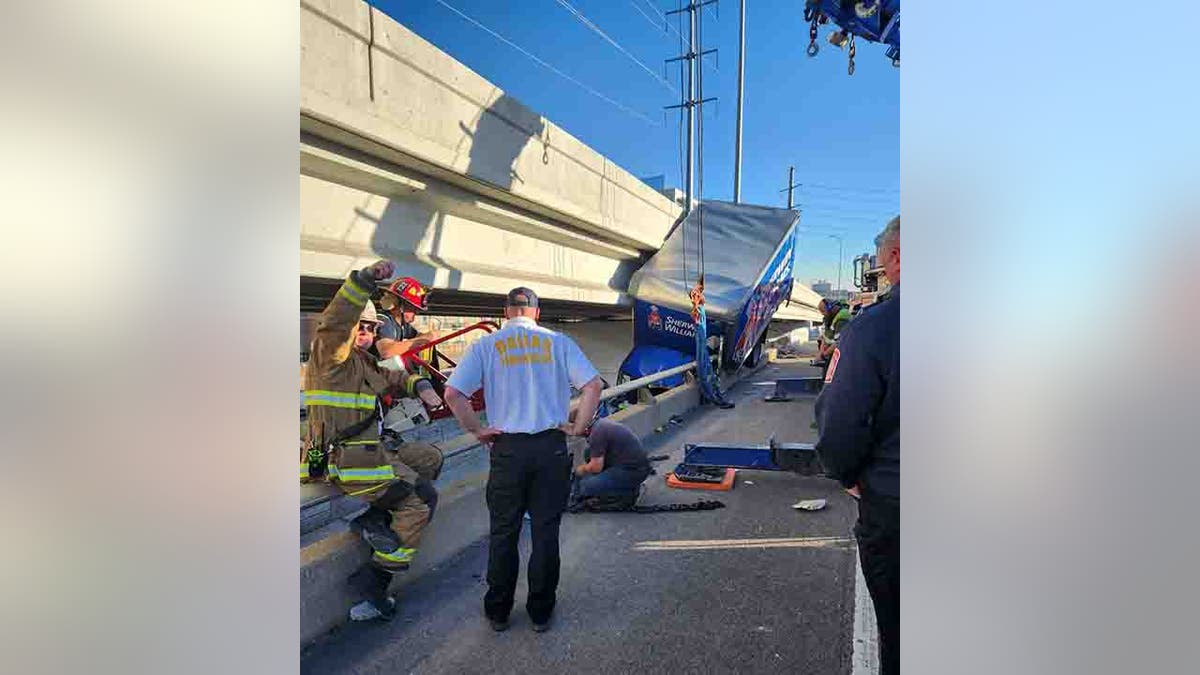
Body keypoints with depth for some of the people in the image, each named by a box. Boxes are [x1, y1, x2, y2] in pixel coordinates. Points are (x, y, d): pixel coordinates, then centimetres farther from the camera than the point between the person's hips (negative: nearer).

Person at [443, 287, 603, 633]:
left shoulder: (486, 345, 2)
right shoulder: (558, 342, 2)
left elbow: (453, 394, -6)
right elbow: (593, 385, -6)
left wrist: (477, 430, 2)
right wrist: (578, 426, 1)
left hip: (507, 449, 0)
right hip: (551, 447, 0)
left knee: (503, 533, 14)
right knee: (545, 532, 11)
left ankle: (498, 612, 27)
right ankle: (541, 612, 23)